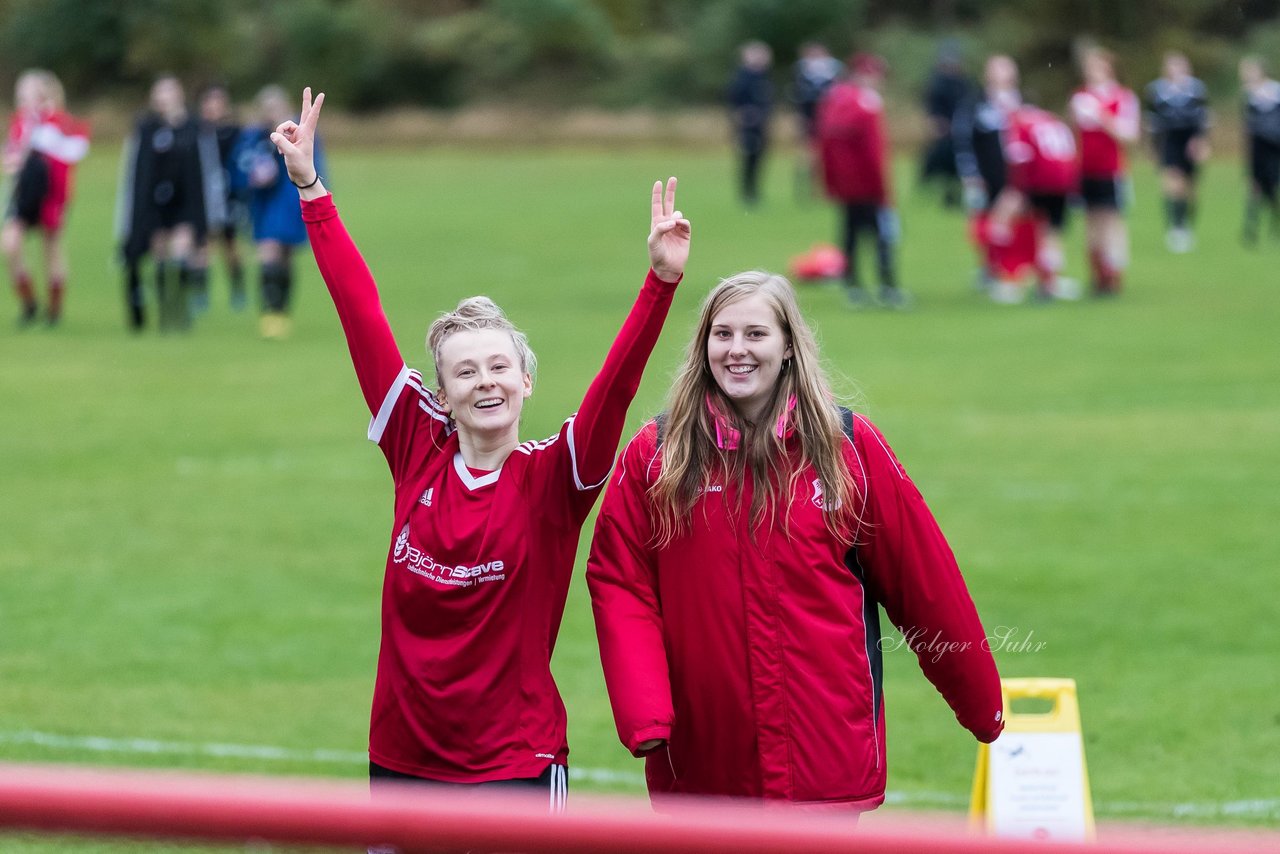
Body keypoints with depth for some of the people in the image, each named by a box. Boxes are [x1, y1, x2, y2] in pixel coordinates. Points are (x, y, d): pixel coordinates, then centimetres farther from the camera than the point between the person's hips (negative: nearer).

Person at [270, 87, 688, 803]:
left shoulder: (552, 477, -6)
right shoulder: (419, 453, 0)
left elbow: (617, 383, -20)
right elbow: (364, 319, 1)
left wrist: (663, 280, -33)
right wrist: (310, 189, 3)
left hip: (516, 766, -3)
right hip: (402, 757, 3)